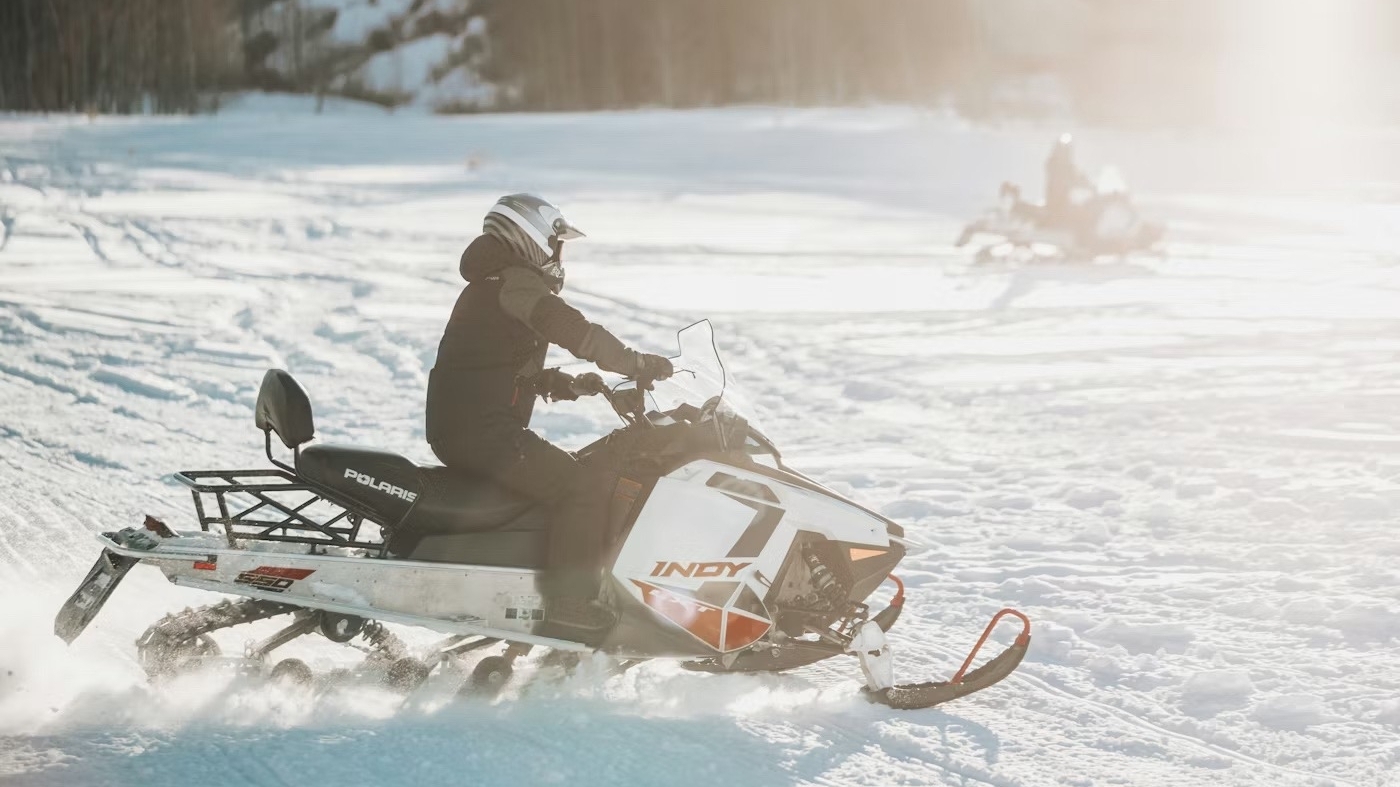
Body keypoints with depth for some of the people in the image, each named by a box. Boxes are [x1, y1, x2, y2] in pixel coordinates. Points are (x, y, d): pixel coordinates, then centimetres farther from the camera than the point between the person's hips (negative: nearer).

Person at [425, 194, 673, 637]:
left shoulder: (487, 286, 23)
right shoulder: (515, 281, -9)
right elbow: (575, 331, -19)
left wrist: (569, 386, 14)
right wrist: (640, 365, -10)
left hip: (452, 430, 11)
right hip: (485, 431, -11)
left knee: (565, 475, 25)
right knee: (585, 488, -13)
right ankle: (569, 604, -17)